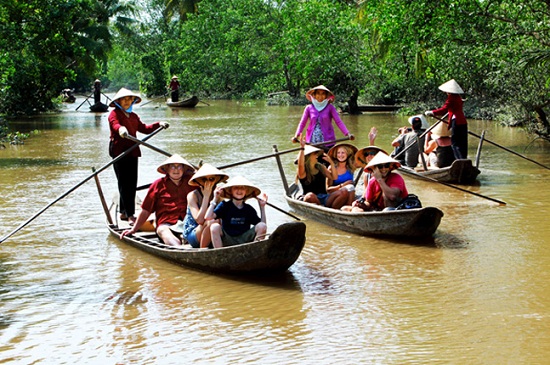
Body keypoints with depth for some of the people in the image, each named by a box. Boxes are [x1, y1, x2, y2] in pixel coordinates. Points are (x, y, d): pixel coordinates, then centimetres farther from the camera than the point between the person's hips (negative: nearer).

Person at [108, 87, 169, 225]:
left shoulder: (133, 116, 21)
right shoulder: (114, 113, -5)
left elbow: (144, 128, 20)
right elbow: (115, 124, -27)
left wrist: (158, 124, 7)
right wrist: (121, 129, -49)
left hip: (132, 151, 8)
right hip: (119, 150, -8)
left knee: (132, 183, 9)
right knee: (125, 183, -9)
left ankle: (124, 212, 19)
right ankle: (130, 215, -12)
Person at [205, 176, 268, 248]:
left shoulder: (249, 209, 7)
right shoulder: (224, 206, -1)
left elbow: (262, 224, 4)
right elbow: (208, 217, -15)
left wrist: (262, 206, 1)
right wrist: (215, 199, -13)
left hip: (244, 241, 2)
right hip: (226, 241, -2)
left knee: (262, 226, -17)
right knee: (215, 226, -30)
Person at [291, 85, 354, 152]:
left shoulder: (330, 107, 1)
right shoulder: (309, 108, 5)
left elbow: (339, 122, -5)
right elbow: (302, 123, 6)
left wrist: (347, 134, -19)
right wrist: (296, 136, -9)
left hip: (327, 141, -1)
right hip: (312, 142, 1)